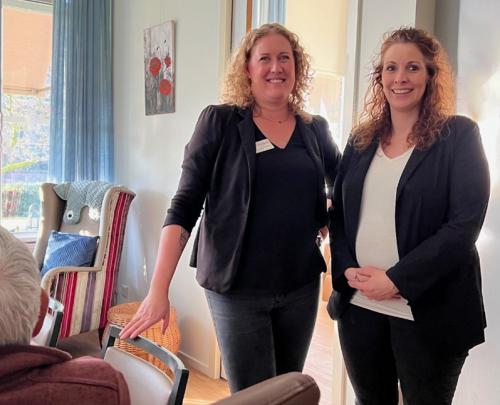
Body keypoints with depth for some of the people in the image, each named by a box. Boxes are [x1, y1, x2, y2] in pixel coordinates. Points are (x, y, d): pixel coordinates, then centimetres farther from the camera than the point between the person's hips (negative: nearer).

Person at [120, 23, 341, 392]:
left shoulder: (315, 129, 5)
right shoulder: (220, 122, -5)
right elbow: (184, 206, -9)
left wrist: (331, 219, -1)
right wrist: (159, 289, -16)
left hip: (301, 286, 4)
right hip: (237, 288, -4)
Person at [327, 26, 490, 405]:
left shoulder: (459, 135, -5)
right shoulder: (362, 139, 9)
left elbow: (465, 223, -13)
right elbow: (339, 213, 10)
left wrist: (398, 280, -17)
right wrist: (347, 271, -7)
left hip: (428, 310, -4)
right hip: (358, 304, 4)